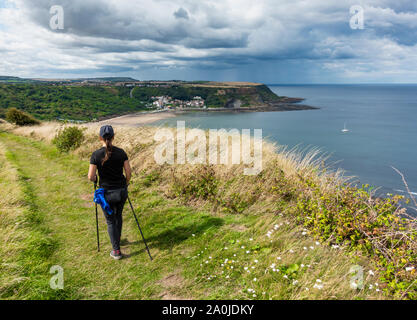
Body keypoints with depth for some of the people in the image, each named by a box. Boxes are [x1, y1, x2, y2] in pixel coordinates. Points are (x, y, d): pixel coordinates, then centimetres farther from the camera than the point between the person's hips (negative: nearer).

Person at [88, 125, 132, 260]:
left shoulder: (96, 155, -12)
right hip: (121, 191, 2)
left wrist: (96, 179, 10)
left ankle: (117, 251, 17)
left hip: (107, 193, -2)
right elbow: (129, 173, -5)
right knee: (118, 216, 26)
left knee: (110, 221, 14)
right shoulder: (121, 152, -6)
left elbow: (91, 177, -13)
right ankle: (117, 240, 44)